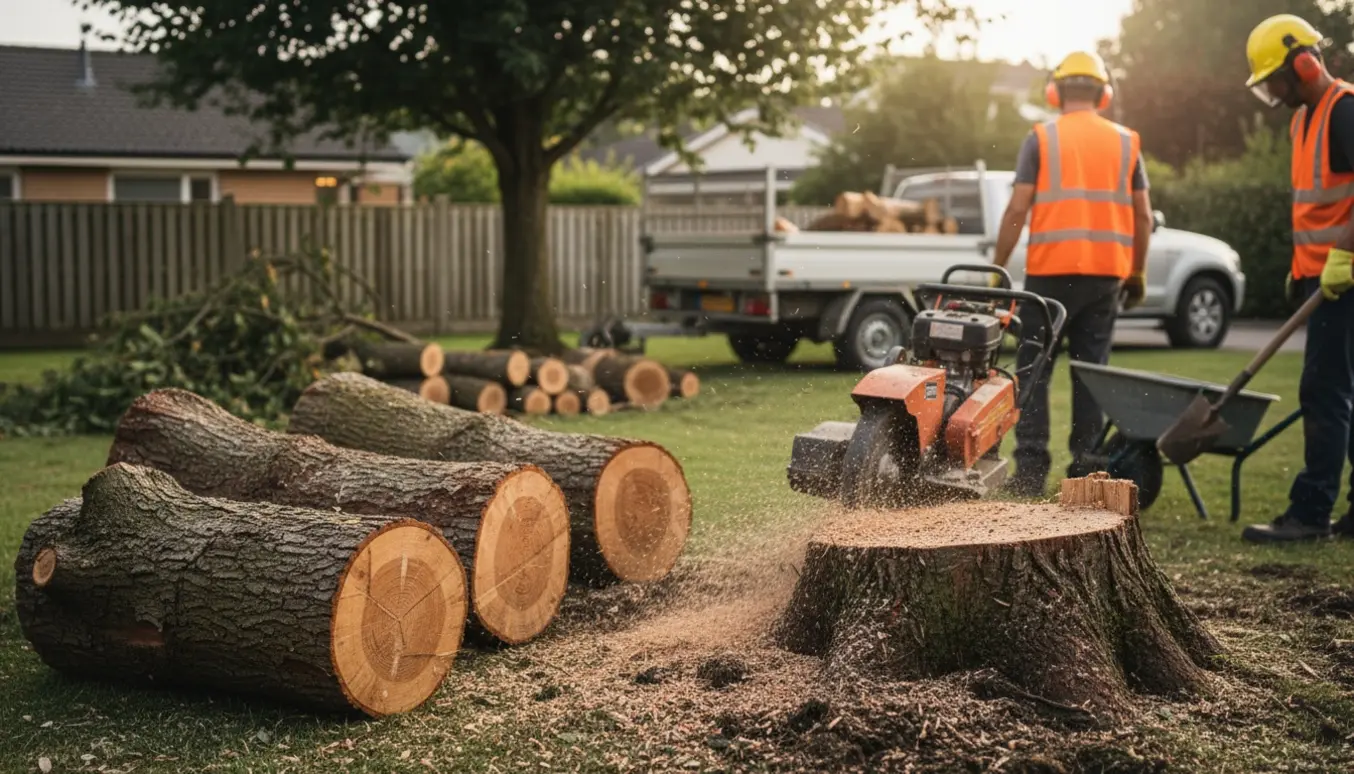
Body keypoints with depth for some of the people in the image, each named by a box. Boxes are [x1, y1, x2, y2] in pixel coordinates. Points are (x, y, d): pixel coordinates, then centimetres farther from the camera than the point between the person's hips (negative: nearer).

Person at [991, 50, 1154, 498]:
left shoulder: (1041, 138, 0)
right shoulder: (1125, 142, 9)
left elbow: (1017, 210, -6)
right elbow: (1142, 216, 8)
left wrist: (999, 267, 0)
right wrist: (1138, 273, 17)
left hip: (1051, 270, -3)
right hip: (1106, 273, 3)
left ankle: (1031, 470, -2)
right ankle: (1086, 469, 9)